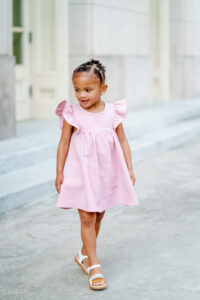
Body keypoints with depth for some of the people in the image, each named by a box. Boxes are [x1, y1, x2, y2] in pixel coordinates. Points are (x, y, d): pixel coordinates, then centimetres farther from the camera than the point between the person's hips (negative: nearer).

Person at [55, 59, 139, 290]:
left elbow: (123, 142, 3)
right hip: (81, 173, -3)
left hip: (106, 174, 3)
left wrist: (129, 170, 3)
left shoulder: (112, 113, -5)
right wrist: (59, 172, -2)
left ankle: (84, 254, 36)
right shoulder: (72, 114, -10)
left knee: (98, 217, 15)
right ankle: (94, 266, 3)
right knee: (87, 218, -5)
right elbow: (64, 143, -2)